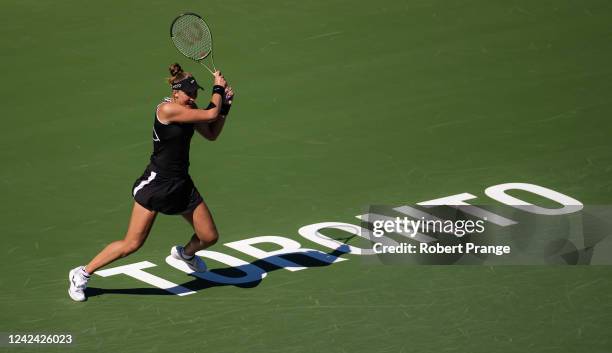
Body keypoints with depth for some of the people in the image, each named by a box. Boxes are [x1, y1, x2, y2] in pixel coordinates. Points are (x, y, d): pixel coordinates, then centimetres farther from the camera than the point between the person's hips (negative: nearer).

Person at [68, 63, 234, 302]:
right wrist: (218, 88, -6)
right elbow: (211, 114, -23)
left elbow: (211, 134, 15)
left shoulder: (189, 110, 4)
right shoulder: (168, 109, -22)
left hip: (181, 184, 8)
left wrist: (225, 104, 4)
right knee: (132, 244, -9)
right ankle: (82, 274, 6)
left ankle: (186, 253, 47)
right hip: (156, 182, -8)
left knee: (209, 237, 10)